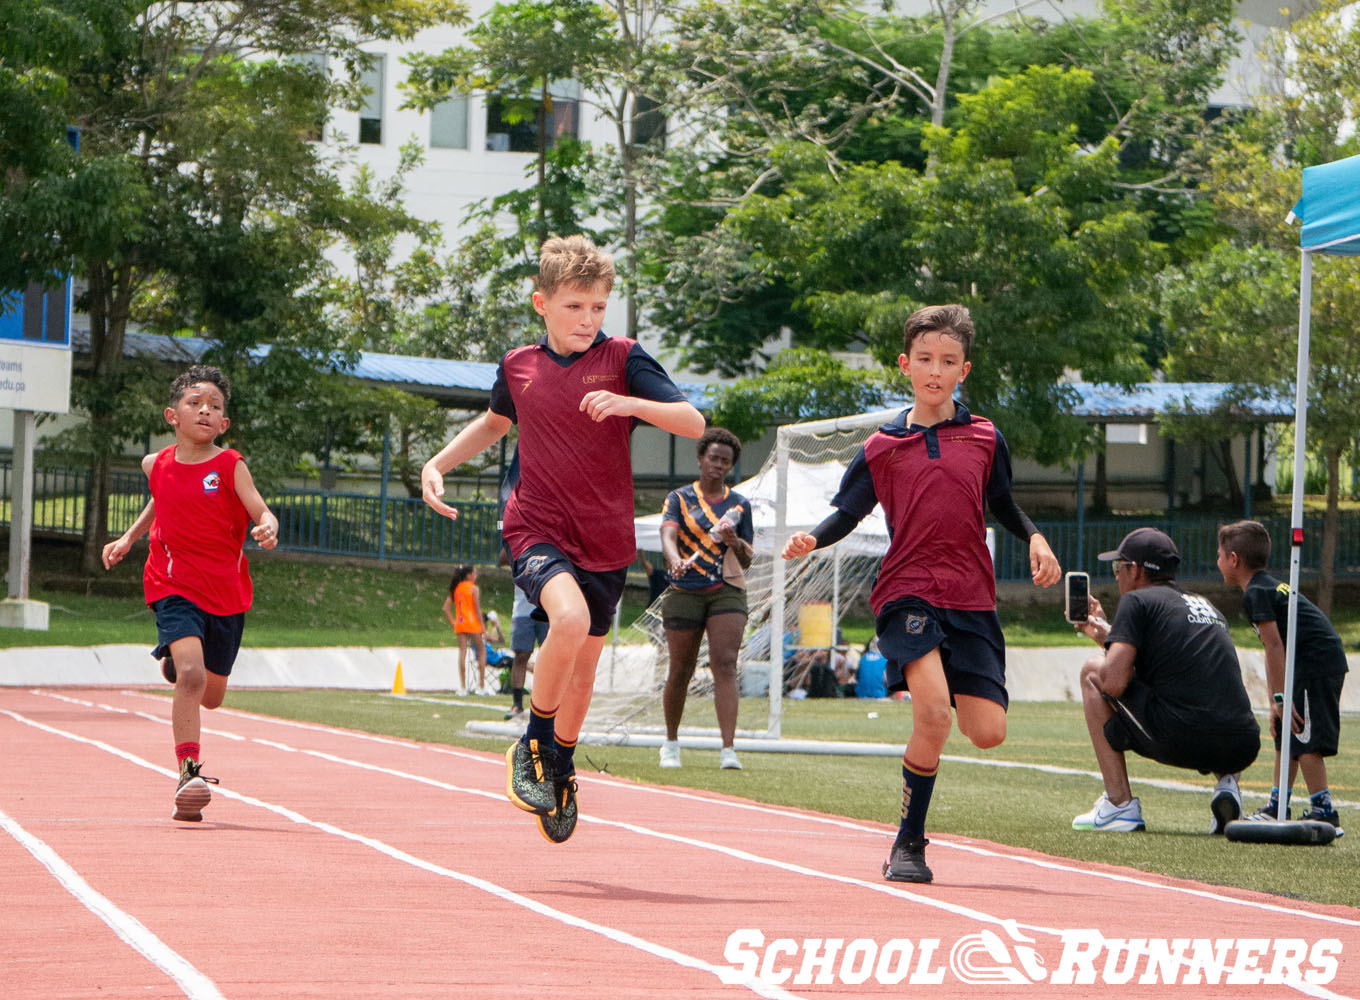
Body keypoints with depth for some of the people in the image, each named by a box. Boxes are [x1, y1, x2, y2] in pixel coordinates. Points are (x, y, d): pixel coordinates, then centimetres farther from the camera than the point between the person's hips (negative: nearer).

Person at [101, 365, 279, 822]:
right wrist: (129, 538, 21)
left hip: (226, 591, 1)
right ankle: (188, 773, -22)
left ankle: (176, 663, 52)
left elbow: (262, 511, -15)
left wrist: (267, 528, -37)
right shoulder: (157, 465, 2)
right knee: (191, 674, -24)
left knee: (211, 694, 15)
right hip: (175, 587, -1)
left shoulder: (231, 466, -6)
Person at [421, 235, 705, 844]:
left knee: (584, 665, 13)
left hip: (606, 542, 1)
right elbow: (496, 422, 25)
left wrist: (629, 403, -28)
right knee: (571, 618, -30)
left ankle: (561, 771, 39)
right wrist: (438, 463, 15)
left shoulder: (622, 358, -5)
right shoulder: (518, 366, 3)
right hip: (537, 531, -1)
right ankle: (532, 746, -10)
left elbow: (693, 423, -13)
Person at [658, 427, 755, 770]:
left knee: (725, 664, -15)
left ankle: (728, 749, -22)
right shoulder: (679, 498, 5)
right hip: (685, 592, -1)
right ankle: (671, 743, 24)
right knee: (681, 670, 4)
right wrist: (675, 559, -35)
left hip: (727, 591, 1)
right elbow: (668, 534, -13)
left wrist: (734, 542, -10)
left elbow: (747, 560, 12)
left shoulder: (739, 505, 11)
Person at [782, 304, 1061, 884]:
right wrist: (811, 539, -11)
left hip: (972, 600, 3)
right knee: (933, 714, -24)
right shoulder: (881, 447, 4)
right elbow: (848, 513, 8)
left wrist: (1034, 539, 5)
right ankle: (909, 844, -7)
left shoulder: (984, 438, 9)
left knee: (987, 732, -6)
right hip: (907, 592, -3)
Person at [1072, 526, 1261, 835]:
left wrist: (1107, 642, 18)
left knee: (1092, 671, 14)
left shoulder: (1137, 601, 5)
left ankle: (1120, 805, 7)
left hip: (1180, 741, -7)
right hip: (1243, 750, 7)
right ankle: (1227, 783, 9)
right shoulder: (1207, 606, 27)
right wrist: (1106, 633, 45)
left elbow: (1113, 683, -5)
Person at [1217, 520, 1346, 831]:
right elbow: (1272, 650, 20)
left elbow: (1274, 644, -18)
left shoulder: (1255, 593, -10)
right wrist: (1276, 702, 17)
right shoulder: (1269, 586, 21)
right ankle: (1277, 807, 26)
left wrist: (1281, 697, -20)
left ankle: (1324, 811, -14)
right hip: (1329, 660, 11)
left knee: (1305, 741, -12)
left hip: (1315, 662, -11)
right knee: (1286, 734, 18)